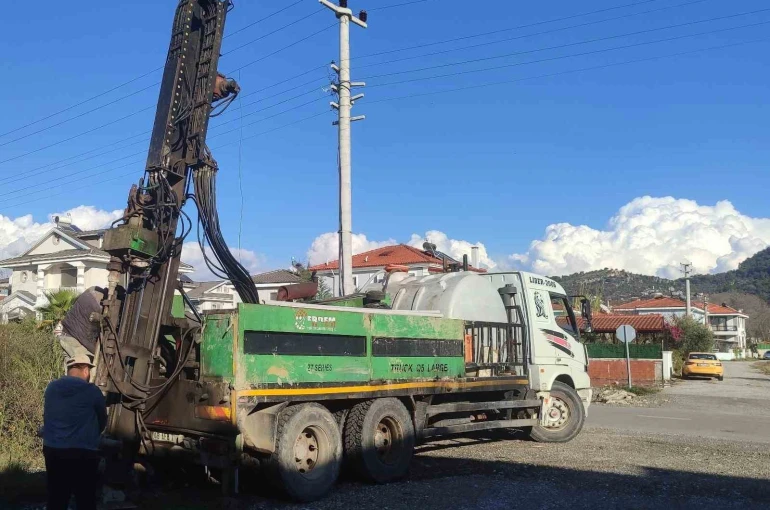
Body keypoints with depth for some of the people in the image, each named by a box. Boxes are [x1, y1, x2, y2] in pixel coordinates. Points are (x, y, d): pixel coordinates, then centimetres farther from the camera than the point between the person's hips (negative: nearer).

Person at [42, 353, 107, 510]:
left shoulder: (51, 388, 5)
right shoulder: (92, 391, -8)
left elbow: (47, 417, 15)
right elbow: (102, 420, 6)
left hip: (53, 451, 5)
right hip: (83, 453, -5)